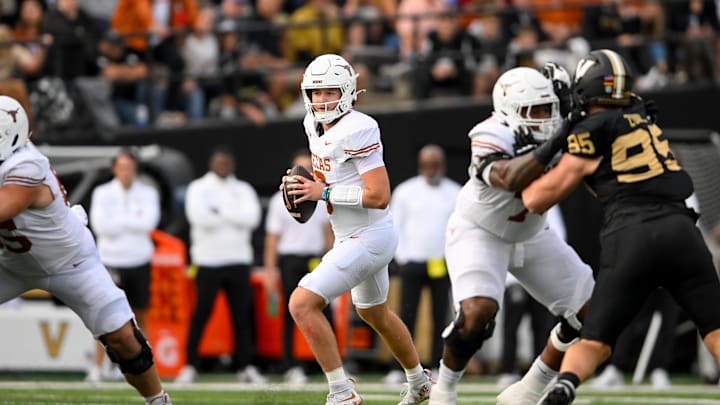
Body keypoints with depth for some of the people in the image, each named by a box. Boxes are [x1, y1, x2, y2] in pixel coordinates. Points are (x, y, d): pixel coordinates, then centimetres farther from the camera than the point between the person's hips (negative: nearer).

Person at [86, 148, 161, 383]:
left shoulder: (147, 194, 4)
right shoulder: (102, 193, 1)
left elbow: (149, 223, -12)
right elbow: (101, 226, -12)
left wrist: (118, 222, -12)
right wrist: (133, 222, -9)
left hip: (139, 261, 2)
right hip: (111, 262, -2)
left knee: (141, 315, 6)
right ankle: (97, 368, -8)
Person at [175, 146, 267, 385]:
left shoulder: (244, 190, 13)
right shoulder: (198, 188, 4)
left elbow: (252, 218, -5)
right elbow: (200, 217, -14)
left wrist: (220, 212, -9)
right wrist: (234, 216, -5)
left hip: (239, 260, 3)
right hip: (208, 260, -3)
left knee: (242, 316, 2)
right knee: (201, 315, -3)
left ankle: (245, 367, 6)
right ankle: (190, 367, 1)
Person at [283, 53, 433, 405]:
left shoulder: (357, 131, -22)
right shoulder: (315, 126, 5)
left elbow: (379, 196, -27)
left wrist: (324, 193, -23)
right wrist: (305, 188, 3)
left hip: (367, 239, -10)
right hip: (350, 237, 10)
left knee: (302, 304, -17)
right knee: (373, 313, 29)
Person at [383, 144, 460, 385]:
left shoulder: (455, 193, 8)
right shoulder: (405, 191, 5)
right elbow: (395, 227, 6)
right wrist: (403, 257, -4)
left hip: (442, 264, 1)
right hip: (412, 263, -1)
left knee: (441, 319, 0)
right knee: (407, 318, -6)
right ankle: (398, 369, -6)